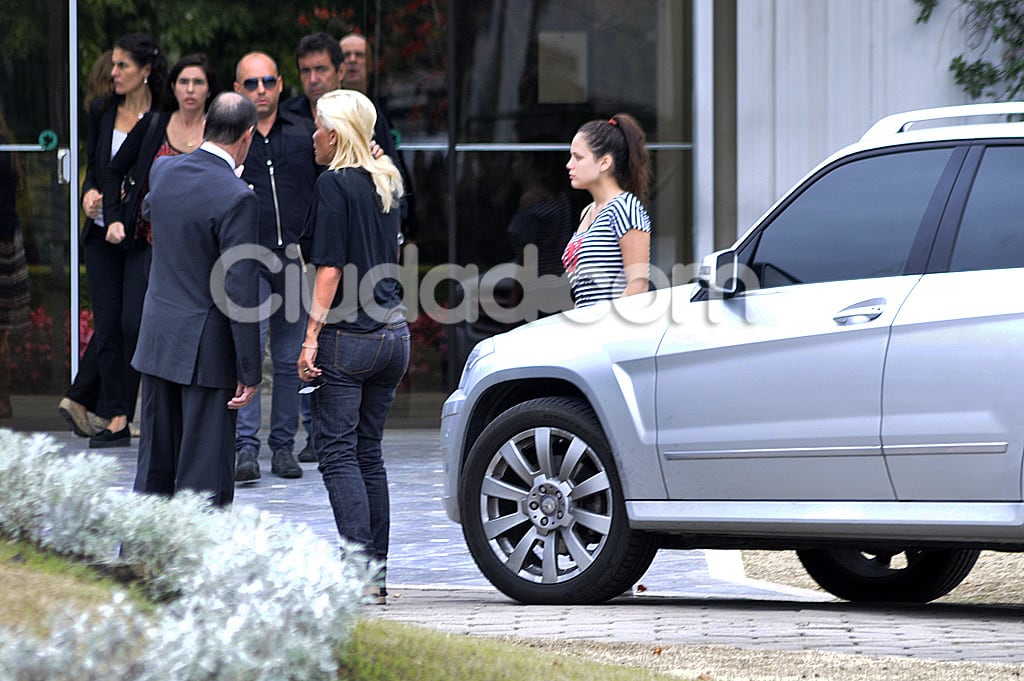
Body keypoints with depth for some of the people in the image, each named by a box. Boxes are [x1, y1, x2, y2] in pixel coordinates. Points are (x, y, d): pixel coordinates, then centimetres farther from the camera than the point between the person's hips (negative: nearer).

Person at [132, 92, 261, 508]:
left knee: (154, 467, 15)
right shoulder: (237, 199, -19)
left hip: (158, 340, 7)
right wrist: (249, 372, -14)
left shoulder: (163, 171, 2)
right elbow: (241, 291, -19)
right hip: (207, 349, -7)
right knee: (205, 474, 0)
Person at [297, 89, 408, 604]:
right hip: (393, 335, 7)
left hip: (347, 335, -7)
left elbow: (330, 268, -15)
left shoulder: (335, 184, -10)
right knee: (368, 452, 12)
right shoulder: (386, 183, 12)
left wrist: (312, 338, -14)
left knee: (337, 451, -5)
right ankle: (376, 571, 11)